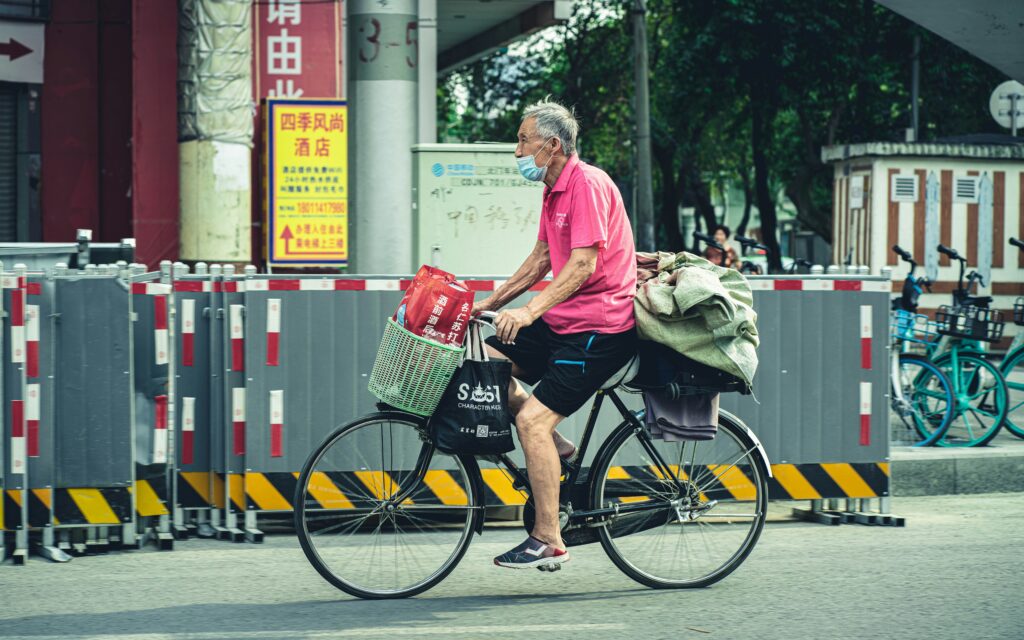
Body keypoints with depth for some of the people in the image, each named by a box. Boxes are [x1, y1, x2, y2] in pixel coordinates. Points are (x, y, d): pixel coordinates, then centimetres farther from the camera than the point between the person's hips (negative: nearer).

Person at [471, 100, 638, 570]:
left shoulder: (587, 184, -16)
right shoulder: (555, 189, 15)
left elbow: (582, 265, -25)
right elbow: (541, 259, 23)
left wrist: (530, 311, -34)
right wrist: (489, 305, 18)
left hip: (600, 326, -10)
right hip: (563, 321, 10)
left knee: (533, 419, -18)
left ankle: (548, 541, -15)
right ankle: (555, 447, 9)